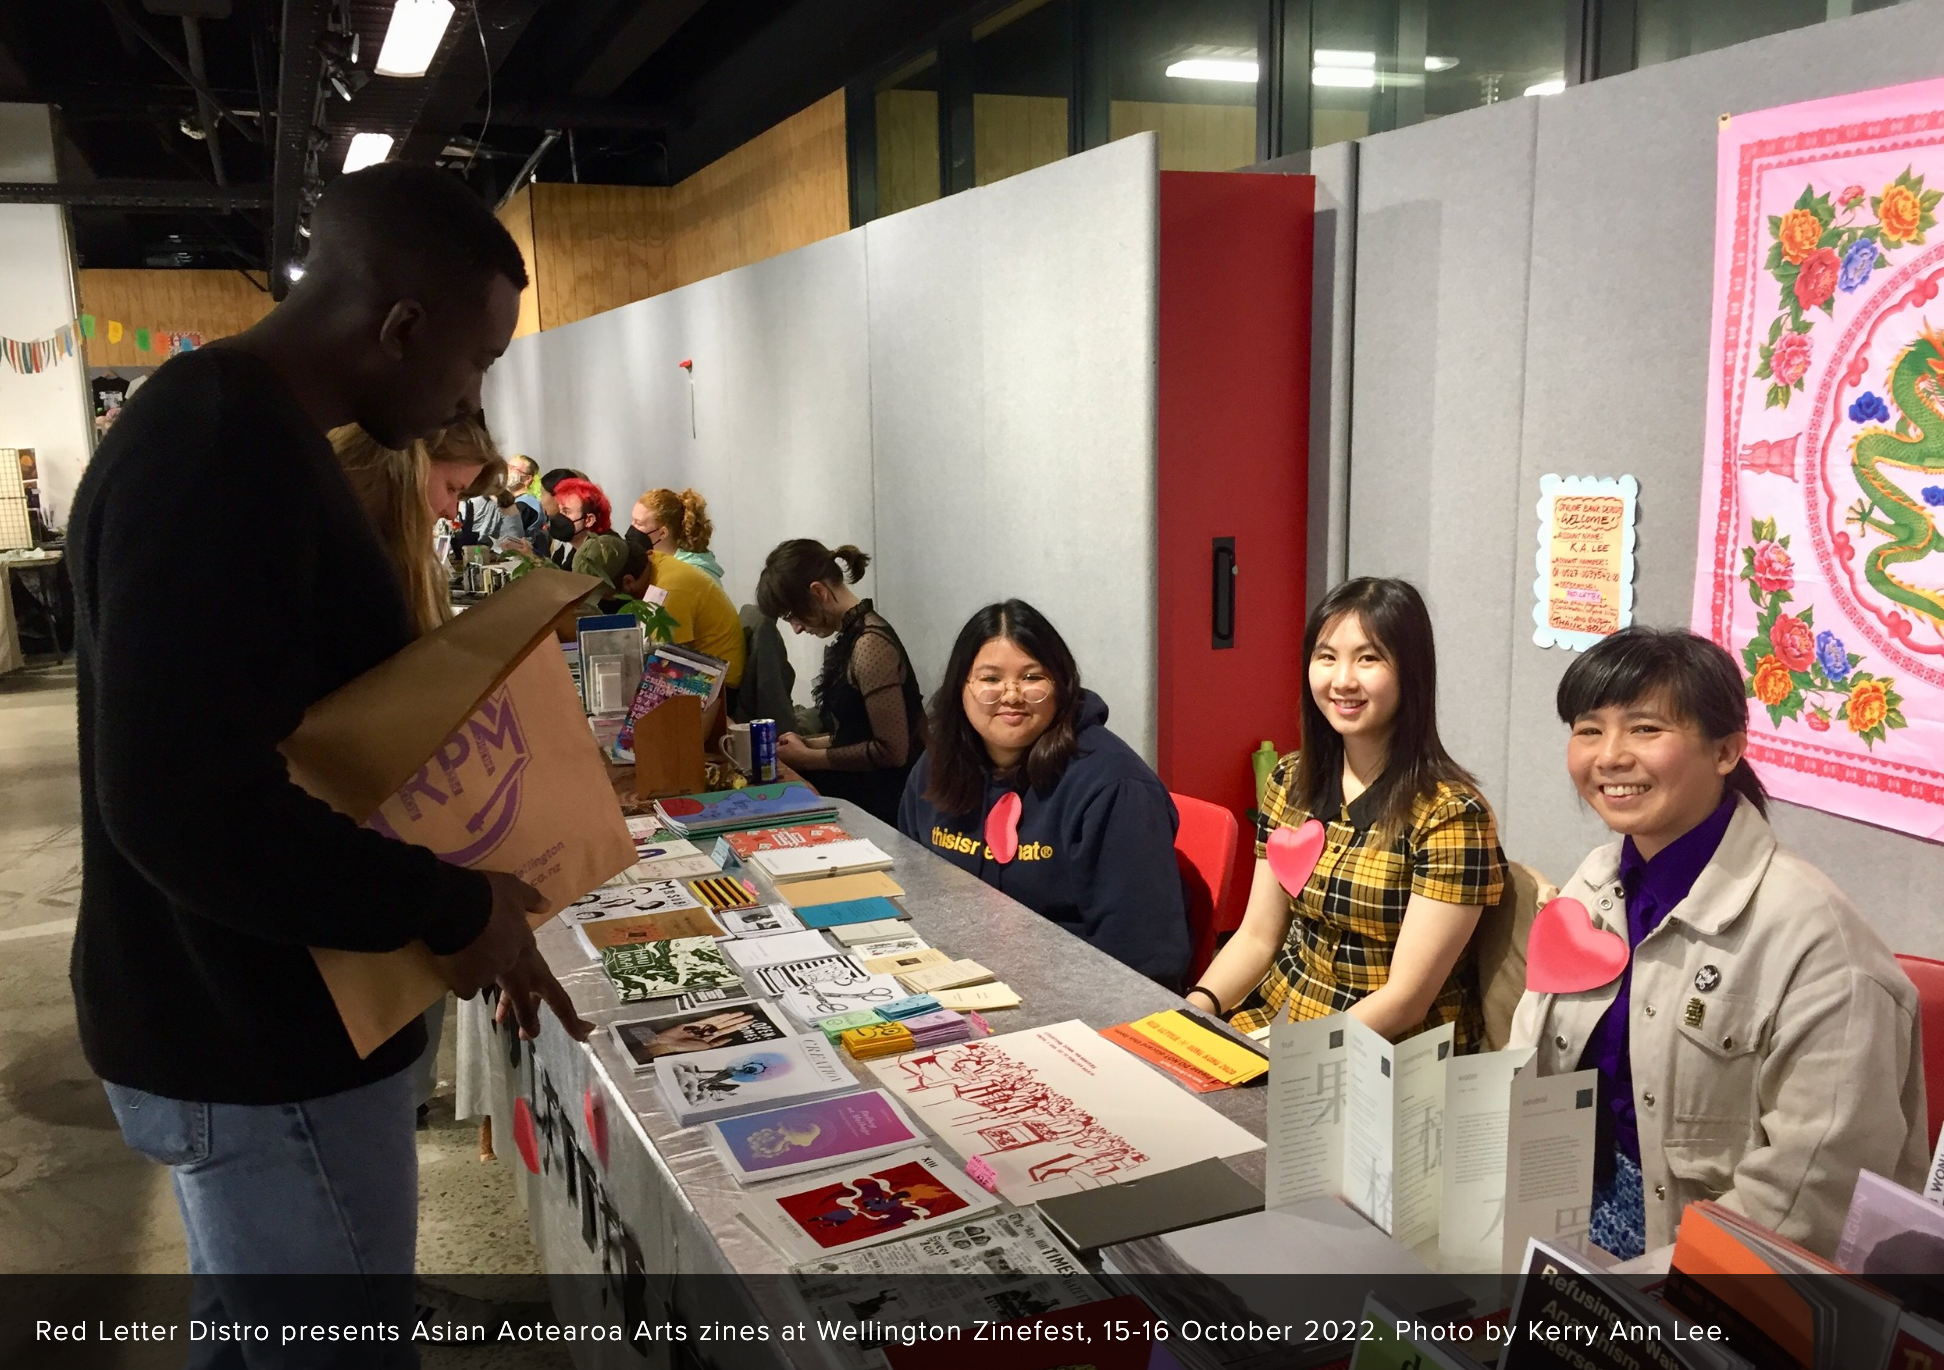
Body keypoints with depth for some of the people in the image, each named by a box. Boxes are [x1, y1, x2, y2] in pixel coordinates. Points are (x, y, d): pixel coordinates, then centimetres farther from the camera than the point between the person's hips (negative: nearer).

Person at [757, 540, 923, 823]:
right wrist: (807, 744, 4)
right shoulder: (852, 634, 10)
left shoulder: (869, 644, -17)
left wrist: (807, 758, -10)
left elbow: (892, 750, -19)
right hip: (863, 787, 8)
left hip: (884, 802, -8)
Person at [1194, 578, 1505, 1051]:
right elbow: (1257, 937, 6)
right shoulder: (1290, 782, 3)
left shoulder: (1450, 813, -15)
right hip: (1278, 1014, 5)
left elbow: (1406, 998, -16)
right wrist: (1197, 1007, -12)